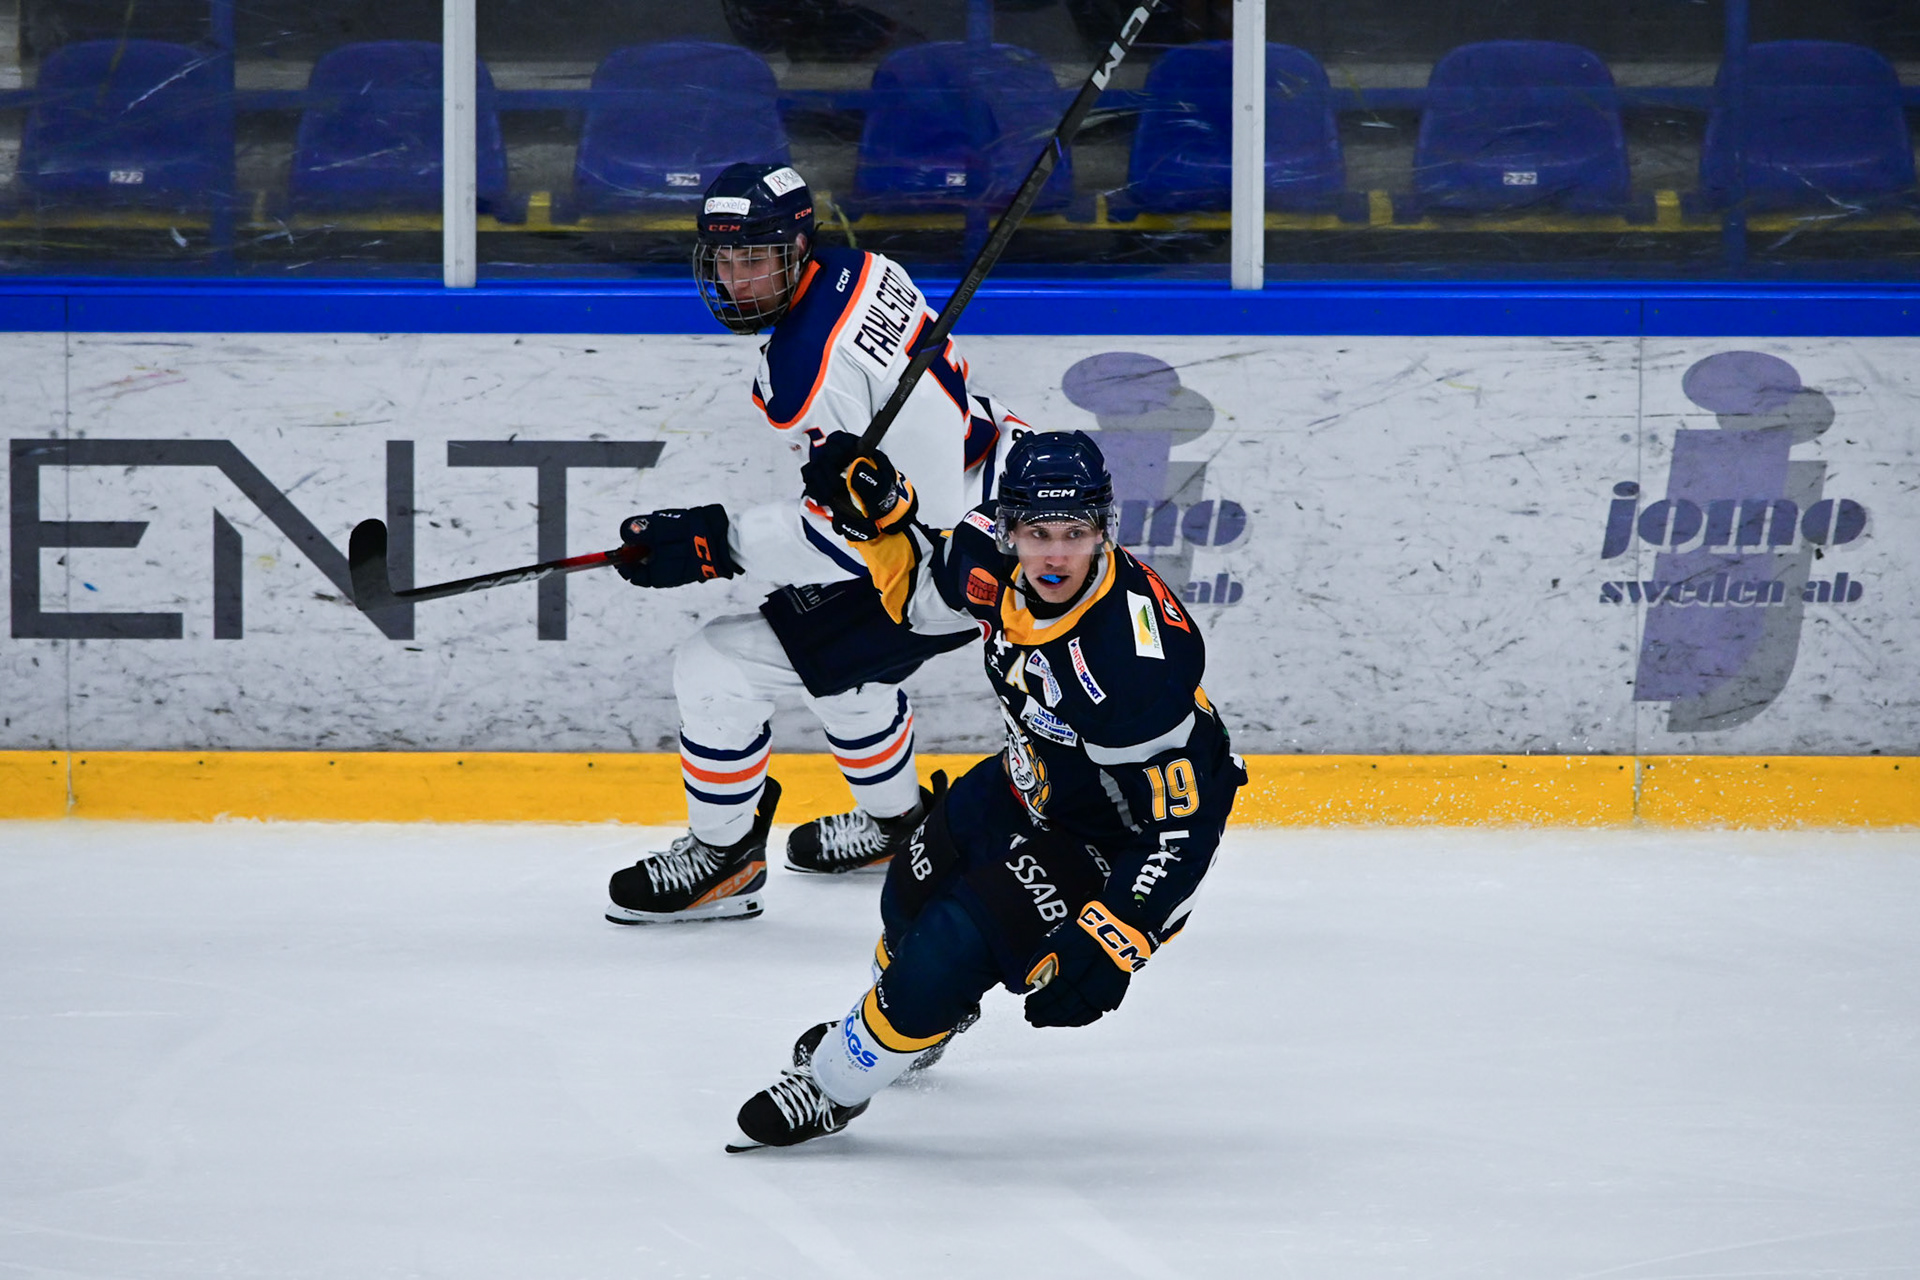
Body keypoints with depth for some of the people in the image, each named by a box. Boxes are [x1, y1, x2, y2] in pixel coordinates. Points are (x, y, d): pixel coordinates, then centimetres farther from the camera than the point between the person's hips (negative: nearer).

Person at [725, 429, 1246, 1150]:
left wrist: (1112, 942, -40)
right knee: (913, 901, 25)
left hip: (1115, 842, -8)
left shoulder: (1136, 659, -40)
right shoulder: (998, 562, -19)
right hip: (1034, 785, 8)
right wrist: (875, 510, -13)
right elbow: (920, 588, 6)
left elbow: (1181, 826, -34)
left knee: (950, 951, -13)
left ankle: (835, 1086, 15)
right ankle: (905, 1023, 60)